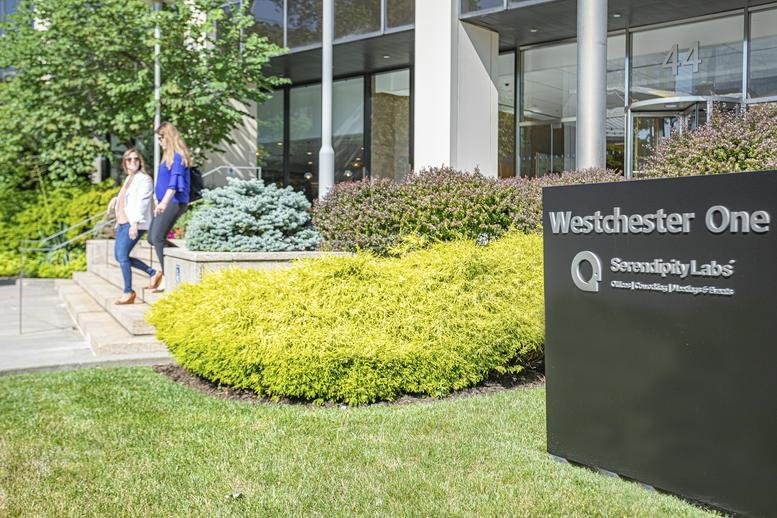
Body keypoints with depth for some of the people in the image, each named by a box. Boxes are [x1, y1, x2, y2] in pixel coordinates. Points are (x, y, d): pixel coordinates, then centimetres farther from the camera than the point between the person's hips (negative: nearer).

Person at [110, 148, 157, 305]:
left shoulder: (144, 179, -8)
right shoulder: (129, 179, 19)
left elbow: (142, 203, -19)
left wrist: (135, 224, -27)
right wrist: (116, 200, 18)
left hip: (135, 224, -10)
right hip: (123, 223, 10)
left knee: (122, 256, -12)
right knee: (119, 256, 9)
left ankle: (128, 292, -3)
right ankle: (152, 273, 17)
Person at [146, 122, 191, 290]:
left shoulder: (177, 157, -13)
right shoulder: (168, 156, 16)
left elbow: (175, 181, -24)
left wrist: (164, 202, -34)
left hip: (174, 202, -10)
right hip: (165, 202, 10)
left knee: (157, 238, -11)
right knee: (152, 238, 10)